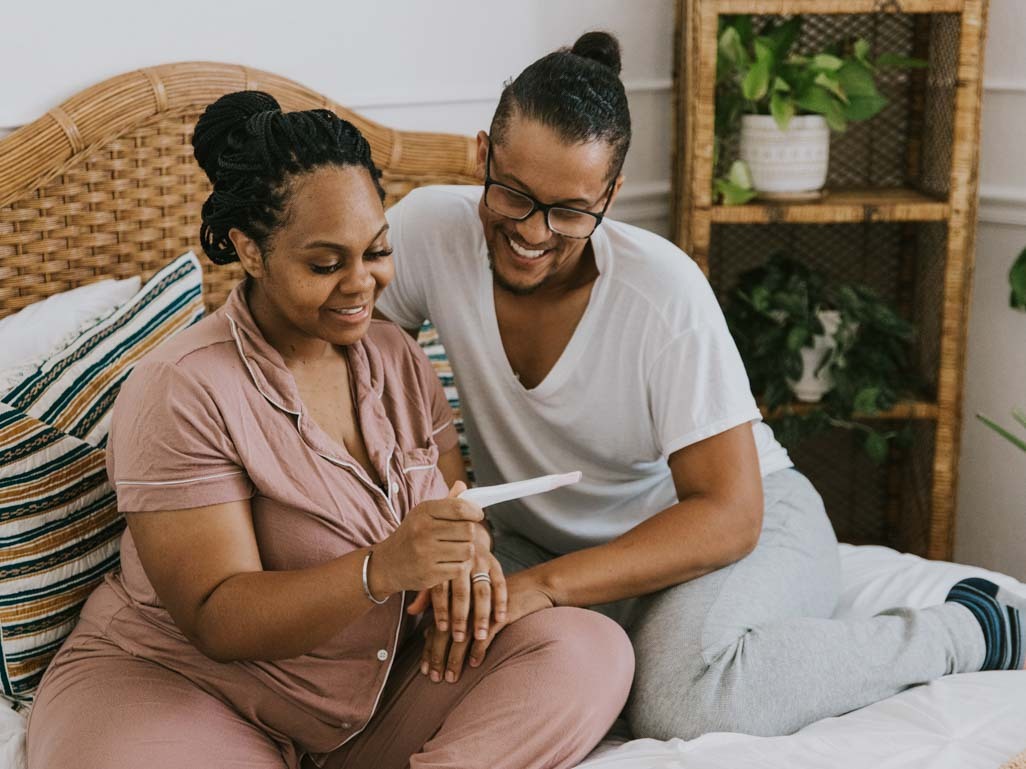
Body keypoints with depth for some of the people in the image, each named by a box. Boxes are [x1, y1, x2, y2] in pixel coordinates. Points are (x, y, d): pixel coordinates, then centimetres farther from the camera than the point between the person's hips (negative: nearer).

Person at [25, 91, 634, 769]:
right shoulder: (183, 392, -14)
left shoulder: (398, 358, 7)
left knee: (593, 650, -14)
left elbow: (464, 519, 6)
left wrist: (465, 555, -21)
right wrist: (383, 570, -35)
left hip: (378, 691, 6)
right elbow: (217, 620, -18)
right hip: (184, 683, -5)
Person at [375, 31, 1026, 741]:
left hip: (740, 525, -4)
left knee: (684, 700, -35)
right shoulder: (430, 228, -15)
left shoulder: (664, 290, -24)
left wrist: (539, 587, -37)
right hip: (543, 541, 4)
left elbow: (727, 514, -24)